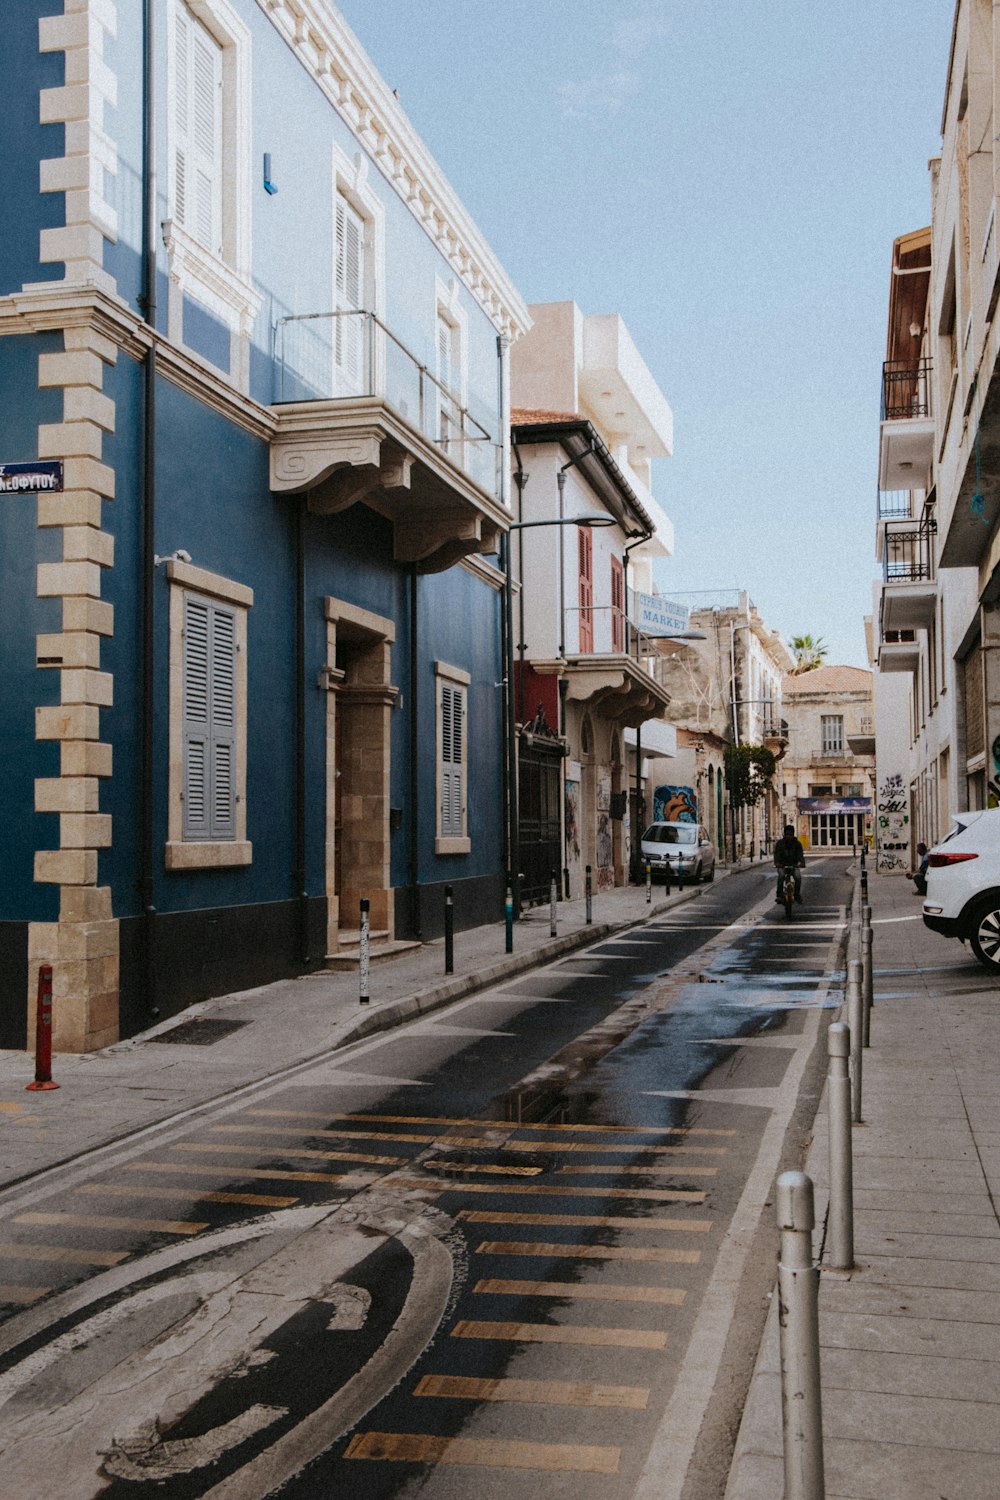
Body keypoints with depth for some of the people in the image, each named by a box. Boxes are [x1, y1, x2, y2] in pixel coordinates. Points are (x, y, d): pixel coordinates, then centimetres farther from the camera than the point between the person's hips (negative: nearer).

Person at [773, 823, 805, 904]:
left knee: (798, 877, -24)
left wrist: (802, 862, -38)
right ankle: (778, 895, -23)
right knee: (781, 876, -30)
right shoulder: (779, 843, -4)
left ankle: (797, 894, -4)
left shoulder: (797, 843, -1)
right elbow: (776, 853, -18)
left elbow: (800, 853, -16)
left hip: (794, 864, 1)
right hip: (782, 865, -1)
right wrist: (777, 863, -39)